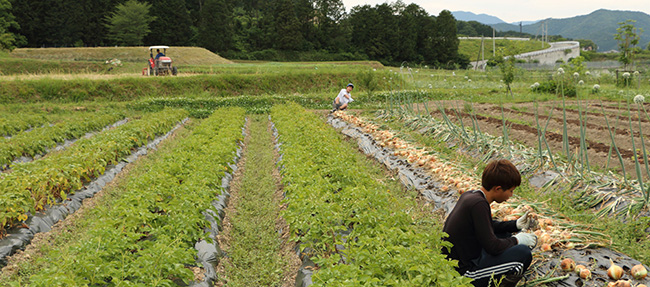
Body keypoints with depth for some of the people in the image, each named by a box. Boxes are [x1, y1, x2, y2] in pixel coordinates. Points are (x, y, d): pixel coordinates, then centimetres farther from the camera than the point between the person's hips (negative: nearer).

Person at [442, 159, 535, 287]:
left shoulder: (470, 195, 4)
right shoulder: (478, 204, -23)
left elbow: (488, 226, 22)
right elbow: (492, 247, -21)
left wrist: (515, 225, 15)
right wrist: (516, 240, -4)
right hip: (462, 275, -10)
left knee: (504, 235, 23)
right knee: (524, 253, -13)